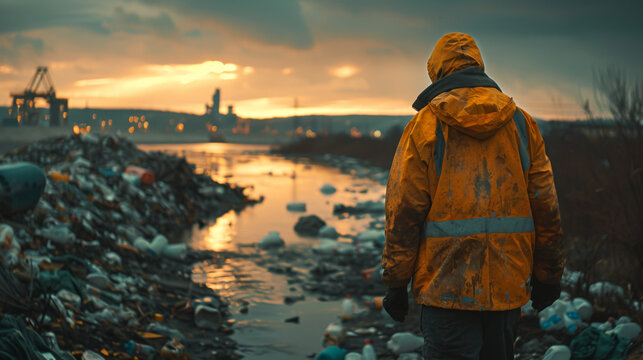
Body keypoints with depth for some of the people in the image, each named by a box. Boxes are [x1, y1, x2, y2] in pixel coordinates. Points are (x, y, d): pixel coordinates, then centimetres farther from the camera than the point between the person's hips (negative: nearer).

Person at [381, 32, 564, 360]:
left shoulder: (424, 124, -3)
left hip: (446, 286, -4)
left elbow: (404, 208, -7)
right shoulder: (521, 122, 7)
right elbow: (545, 206, 7)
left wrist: (395, 282, -1)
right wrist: (547, 275, 15)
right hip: (508, 285, 4)